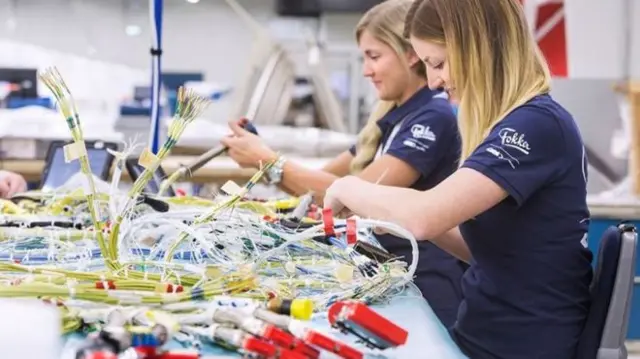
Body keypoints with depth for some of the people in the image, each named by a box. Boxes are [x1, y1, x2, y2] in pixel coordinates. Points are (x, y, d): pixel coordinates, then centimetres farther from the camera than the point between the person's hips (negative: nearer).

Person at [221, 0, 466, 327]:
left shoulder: (435, 117, -16)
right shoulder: (391, 117, 13)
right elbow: (324, 182, 11)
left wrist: (268, 161, -17)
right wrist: (261, 156, -4)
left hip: (428, 286, -8)